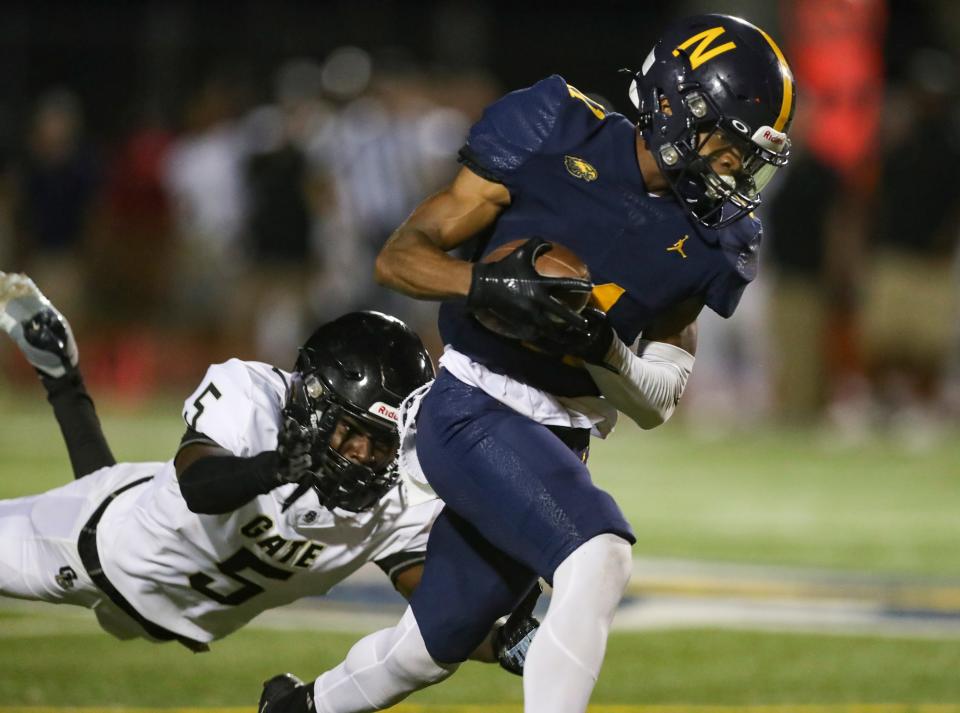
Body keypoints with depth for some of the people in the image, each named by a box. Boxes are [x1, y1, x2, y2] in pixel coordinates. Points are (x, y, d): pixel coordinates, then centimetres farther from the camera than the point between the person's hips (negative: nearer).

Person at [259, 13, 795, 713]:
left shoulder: (705, 240, 3)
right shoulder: (558, 142, -11)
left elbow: (657, 402, 6)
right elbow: (400, 256, -8)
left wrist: (601, 346, -15)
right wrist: (487, 284, -28)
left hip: (557, 444, 7)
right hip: (473, 412, -7)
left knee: (431, 646, 19)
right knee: (598, 557, -30)